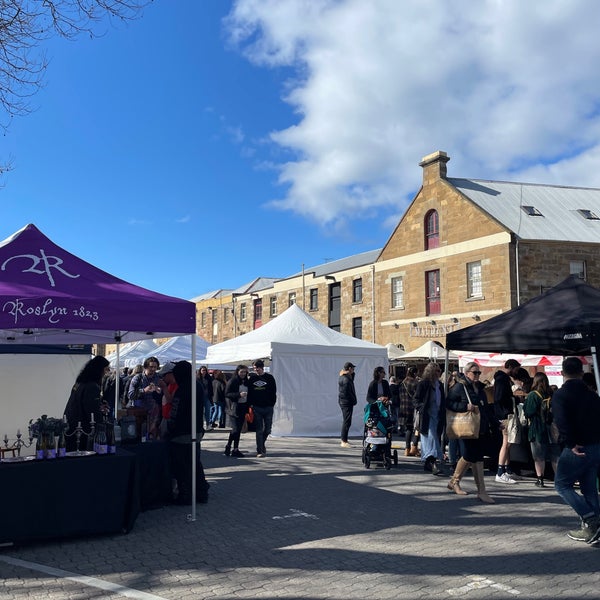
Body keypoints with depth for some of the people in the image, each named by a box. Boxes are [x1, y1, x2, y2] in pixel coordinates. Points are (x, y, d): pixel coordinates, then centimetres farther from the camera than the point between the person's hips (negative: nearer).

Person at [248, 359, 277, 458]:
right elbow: (249, 392, 7)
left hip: (268, 408, 0)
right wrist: (250, 404, -1)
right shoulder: (252, 378, 5)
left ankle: (262, 444, 32)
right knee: (259, 430, -1)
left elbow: (274, 392, 3)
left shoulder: (269, 378, 2)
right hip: (257, 408, 0)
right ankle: (260, 451, 4)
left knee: (267, 429, 6)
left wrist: (272, 404, -4)